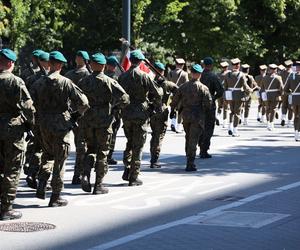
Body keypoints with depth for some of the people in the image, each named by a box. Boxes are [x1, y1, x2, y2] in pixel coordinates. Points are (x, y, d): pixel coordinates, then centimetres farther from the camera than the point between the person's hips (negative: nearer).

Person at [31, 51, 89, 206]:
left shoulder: (39, 83, -1)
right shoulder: (65, 82, -12)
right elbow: (83, 102, -15)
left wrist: (40, 116, 12)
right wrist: (77, 114, 4)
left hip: (44, 126, 4)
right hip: (62, 126, -4)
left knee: (47, 156, 25)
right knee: (59, 161, 5)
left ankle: (41, 187, 11)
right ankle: (55, 197, 9)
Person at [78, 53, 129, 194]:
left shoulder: (83, 82, 2)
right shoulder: (109, 82, -9)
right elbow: (125, 99, -14)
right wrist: (114, 107, 4)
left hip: (87, 121, 3)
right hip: (104, 121, -3)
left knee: (91, 148, 19)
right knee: (102, 152, 6)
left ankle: (86, 174, -4)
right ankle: (98, 185, 9)